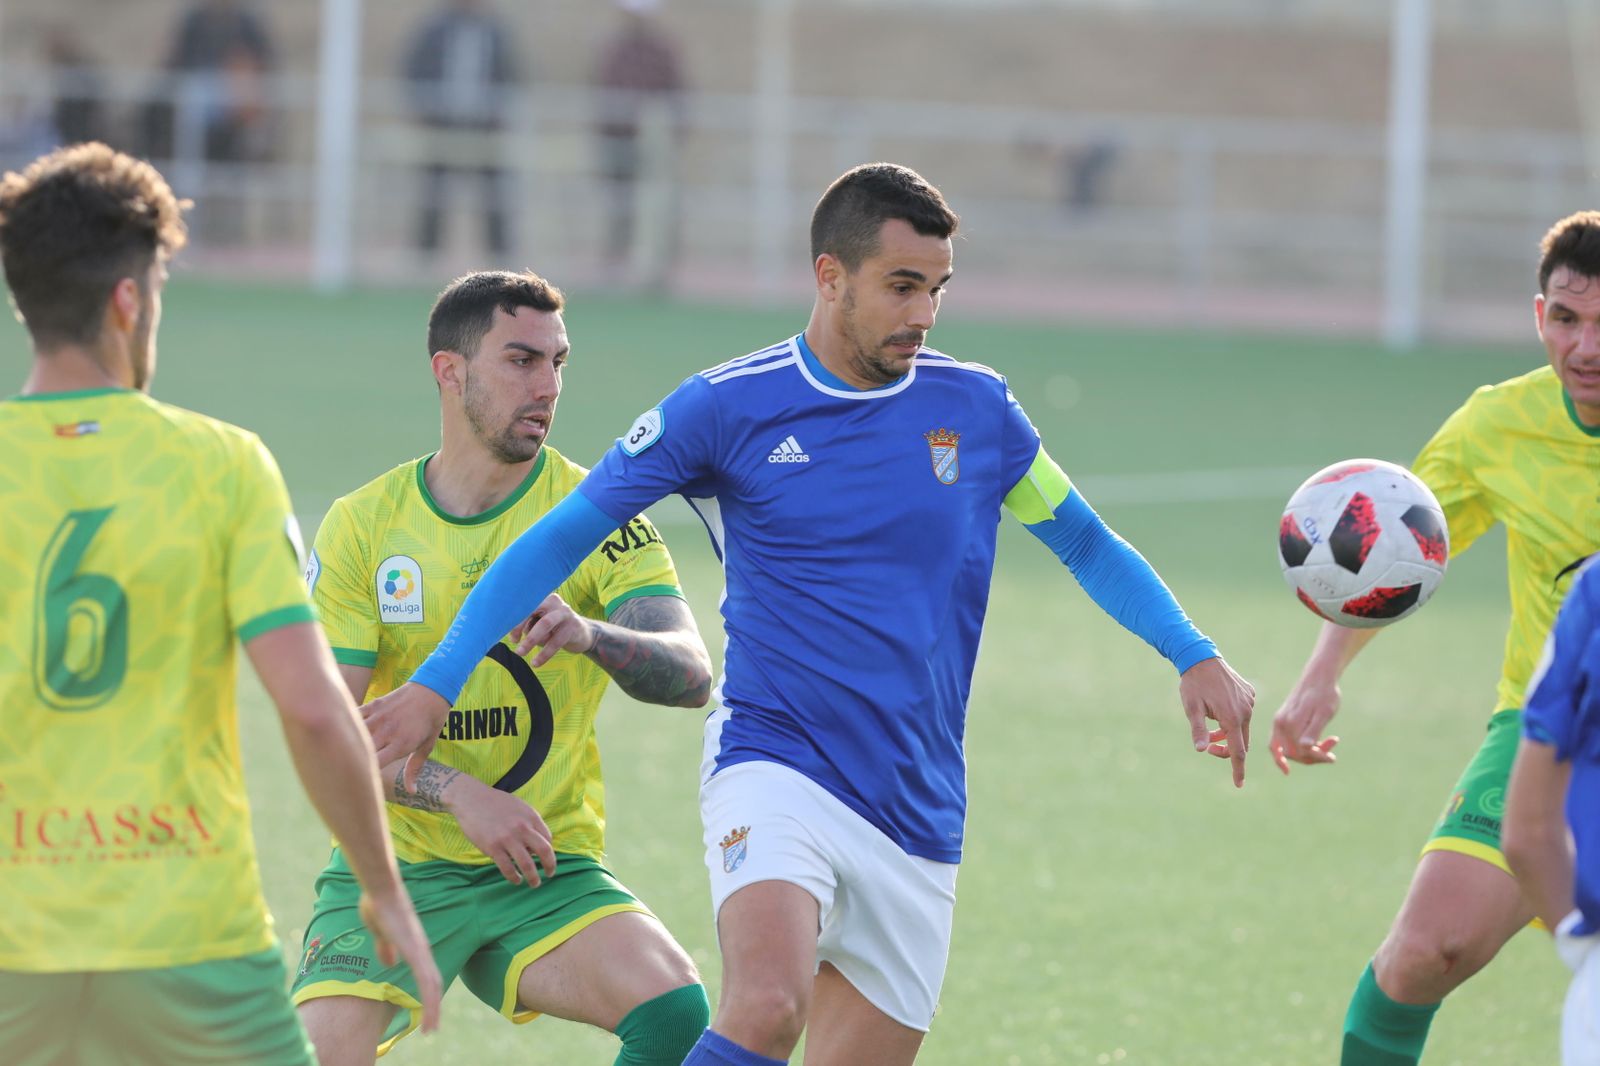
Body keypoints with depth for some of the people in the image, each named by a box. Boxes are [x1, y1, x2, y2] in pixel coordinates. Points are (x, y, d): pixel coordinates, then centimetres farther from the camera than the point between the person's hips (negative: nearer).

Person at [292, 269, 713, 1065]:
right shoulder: (362, 526, -1)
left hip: (547, 876, 0)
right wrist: (459, 794, -21)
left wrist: (590, 635, -36)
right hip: (395, 865, 0)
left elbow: (691, 675, -15)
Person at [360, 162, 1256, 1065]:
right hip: (777, 773, -4)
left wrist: (1196, 655, 4)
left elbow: (1088, 544, 19)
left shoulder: (975, 408, 7)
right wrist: (436, 683, -2)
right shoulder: (727, 407, -3)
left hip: (918, 819, 4)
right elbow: (560, 540, 3)